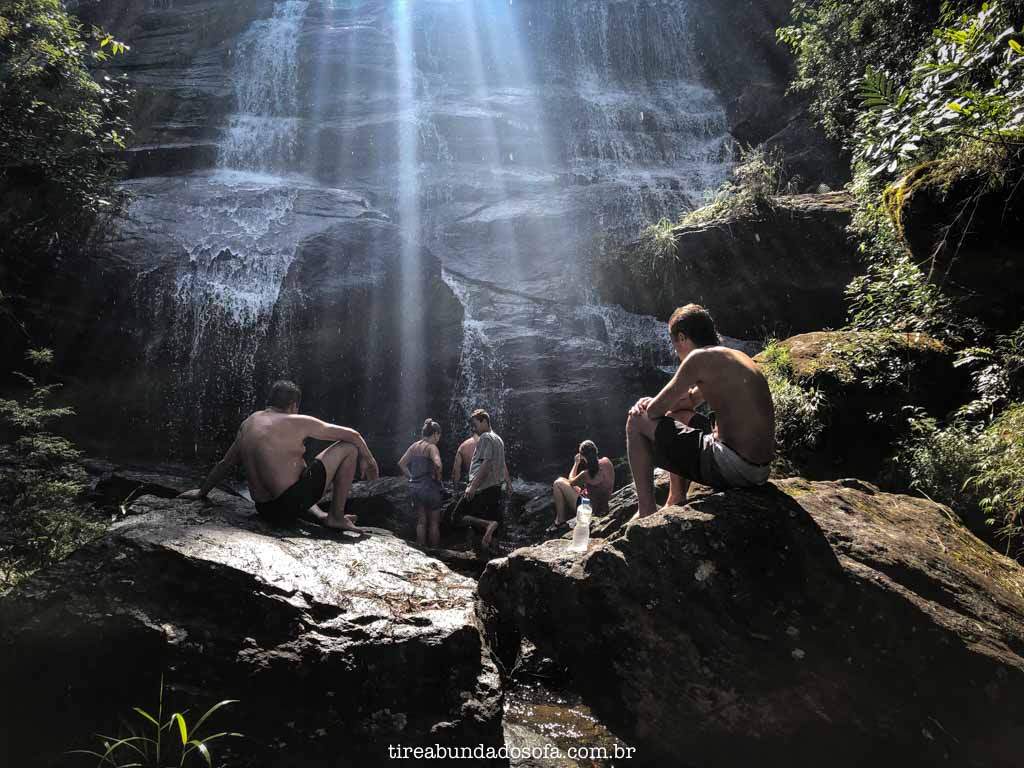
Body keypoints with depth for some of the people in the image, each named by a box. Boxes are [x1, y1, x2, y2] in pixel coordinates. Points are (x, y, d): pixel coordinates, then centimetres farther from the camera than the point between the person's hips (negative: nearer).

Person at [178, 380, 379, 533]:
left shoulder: (248, 424, 11)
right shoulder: (297, 422, -7)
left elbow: (225, 464, 21)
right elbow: (352, 434, -3)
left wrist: (202, 492, 35)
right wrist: (369, 460, 12)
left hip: (265, 510, 8)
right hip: (292, 505, -7)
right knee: (349, 448, -1)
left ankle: (317, 514, 20)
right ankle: (336, 516, 3)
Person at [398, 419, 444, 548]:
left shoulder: (414, 446, 7)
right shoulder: (431, 447, -13)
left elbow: (401, 463, 11)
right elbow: (437, 464, -30)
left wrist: (411, 477, 12)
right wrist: (438, 477, -12)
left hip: (414, 487, 6)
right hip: (429, 487, -6)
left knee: (421, 521, 15)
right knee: (434, 522, 9)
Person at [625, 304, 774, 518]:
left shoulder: (700, 357, -10)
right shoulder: (734, 357, 17)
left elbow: (655, 410, -8)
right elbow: (691, 399, 27)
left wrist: (649, 406, 15)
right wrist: (652, 402, 11)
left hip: (733, 469, -9)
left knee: (637, 422, 2)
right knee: (677, 416, 30)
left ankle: (646, 513, 7)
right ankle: (676, 501, 30)